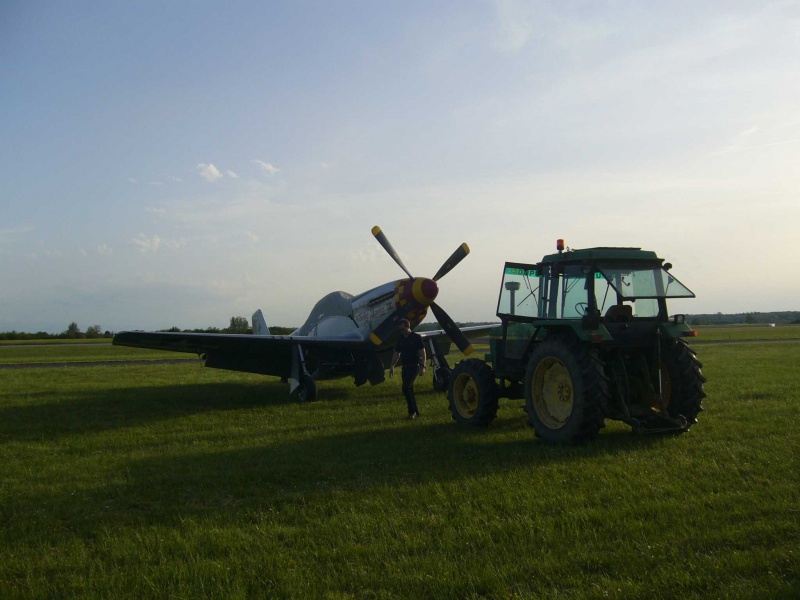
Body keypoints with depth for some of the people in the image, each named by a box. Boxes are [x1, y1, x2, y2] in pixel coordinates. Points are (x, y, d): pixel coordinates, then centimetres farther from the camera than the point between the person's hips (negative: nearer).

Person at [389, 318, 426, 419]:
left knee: (406, 387, -18)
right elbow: (397, 354, 18)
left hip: (415, 366, -7)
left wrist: (423, 366, -17)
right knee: (409, 389, 7)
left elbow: (422, 352, -9)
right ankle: (415, 412, 16)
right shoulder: (401, 339, 12)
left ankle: (412, 411, -8)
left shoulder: (416, 337, -6)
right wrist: (392, 366, 13)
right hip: (405, 367, 7)